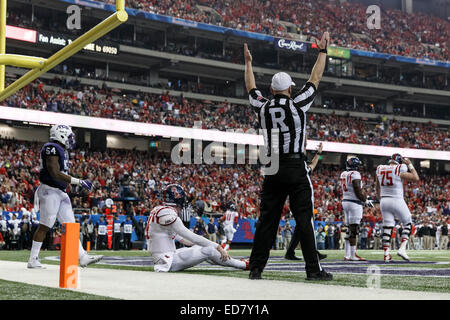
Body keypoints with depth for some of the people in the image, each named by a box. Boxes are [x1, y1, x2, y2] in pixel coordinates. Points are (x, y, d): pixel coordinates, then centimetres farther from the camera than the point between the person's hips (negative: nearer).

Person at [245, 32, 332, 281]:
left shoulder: (263, 108, 5)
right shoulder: (298, 104, -4)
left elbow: (251, 88, 24)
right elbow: (315, 79, 7)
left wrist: (248, 62, 37)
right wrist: (322, 51, 18)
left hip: (272, 171, 4)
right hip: (296, 169, -3)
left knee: (266, 220, 6)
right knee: (304, 219, -2)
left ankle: (256, 268, 6)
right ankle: (313, 269, -1)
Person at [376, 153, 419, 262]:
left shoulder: (380, 169, 5)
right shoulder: (400, 170, -12)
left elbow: (378, 189, 15)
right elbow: (416, 178, -7)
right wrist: (410, 165, 0)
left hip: (384, 201, 5)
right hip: (397, 201, -5)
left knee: (387, 227, 8)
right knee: (407, 224, 13)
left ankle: (386, 254, 4)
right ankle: (402, 248, 0)